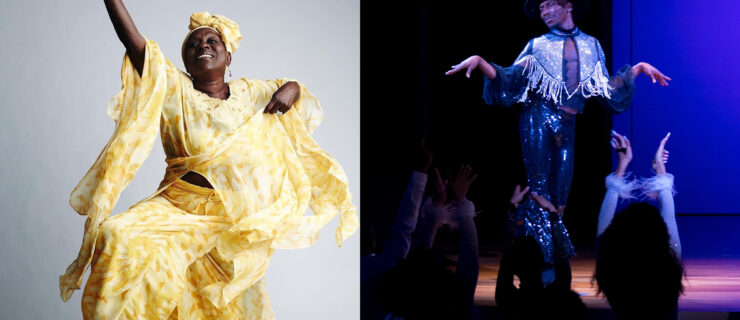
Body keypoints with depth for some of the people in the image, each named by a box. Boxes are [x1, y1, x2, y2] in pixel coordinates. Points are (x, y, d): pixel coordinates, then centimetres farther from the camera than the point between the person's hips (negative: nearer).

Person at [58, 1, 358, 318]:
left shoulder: (248, 92, 8)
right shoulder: (174, 88, -3)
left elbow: (292, 87, 23)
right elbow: (134, 42, -15)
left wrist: (290, 90, -1)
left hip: (234, 220, 3)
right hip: (178, 207, -3)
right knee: (118, 238, -27)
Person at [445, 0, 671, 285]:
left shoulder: (590, 46, 16)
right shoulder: (537, 45, 8)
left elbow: (606, 88, 18)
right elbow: (509, 79, 2)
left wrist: (637, 68, 17)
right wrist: (479, 62, -11)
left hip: (567, 126, 3)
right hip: (538, 120, -3)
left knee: (559, 197, 2)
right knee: (539, 189, -10)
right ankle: (542, 261, -10)